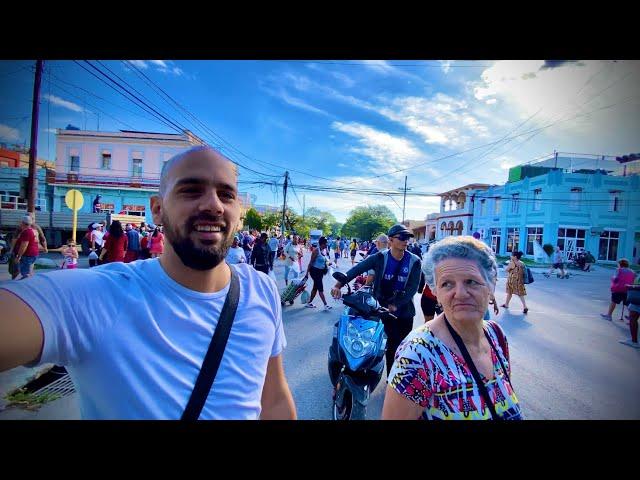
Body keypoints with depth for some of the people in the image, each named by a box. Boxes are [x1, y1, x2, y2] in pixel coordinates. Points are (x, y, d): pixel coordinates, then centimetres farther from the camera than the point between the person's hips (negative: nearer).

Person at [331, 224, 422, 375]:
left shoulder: (414, 261, -7)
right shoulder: (379, 258, -8)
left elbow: (412, 288, -11)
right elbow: (356, 269, -17)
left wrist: (395, 305, -20)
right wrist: (339, 285, -31)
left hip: (404, 311, 1)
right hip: (384, 308, -1)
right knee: (393, 343, 4)